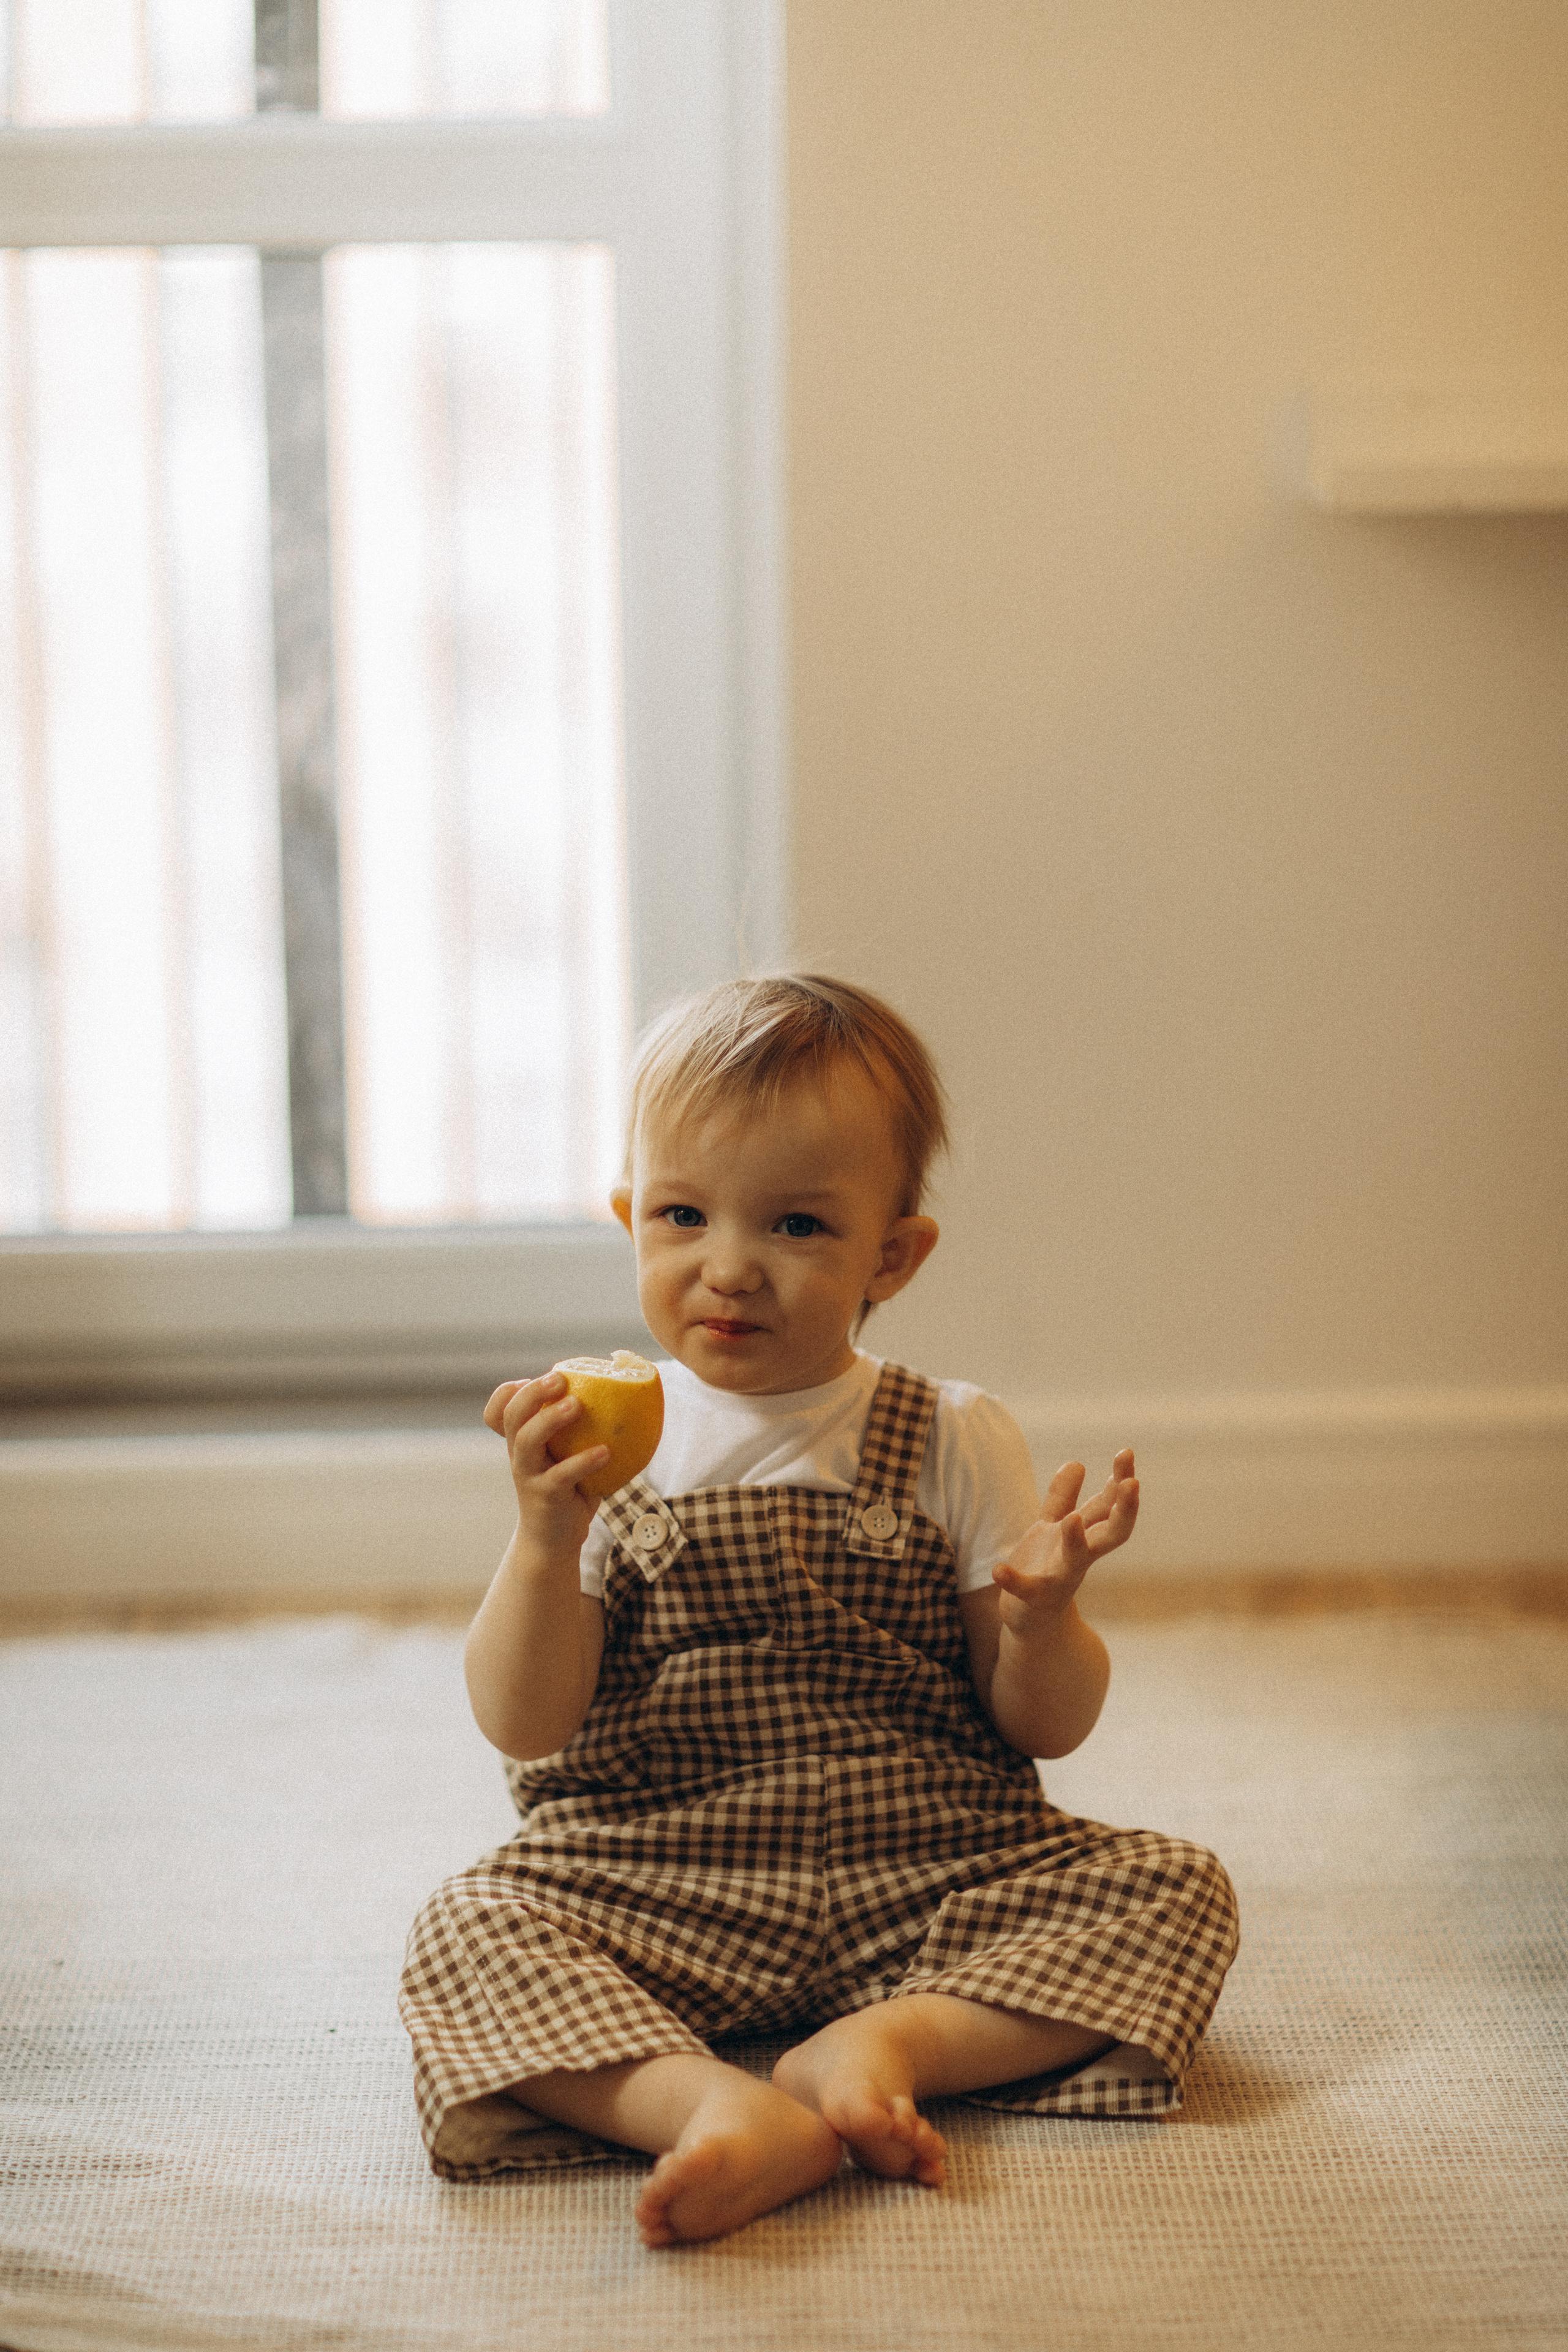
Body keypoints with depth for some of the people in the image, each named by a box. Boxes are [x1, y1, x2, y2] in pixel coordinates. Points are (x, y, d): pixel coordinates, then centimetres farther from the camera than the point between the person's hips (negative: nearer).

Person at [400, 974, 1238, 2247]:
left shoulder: (958, 1445, 2)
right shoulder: (599, 1447, 0)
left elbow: (1046, 1727, 3)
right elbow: (525, 1723, -5)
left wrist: (1042, 1614, -19)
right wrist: (545, 1543, -21)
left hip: (927, 1879, 1)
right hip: (661, 1891, -1)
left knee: (1173, 1889, -17)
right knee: (469, 1932, -26)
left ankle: (896, 2039, -26)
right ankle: (719, 2109, -43)